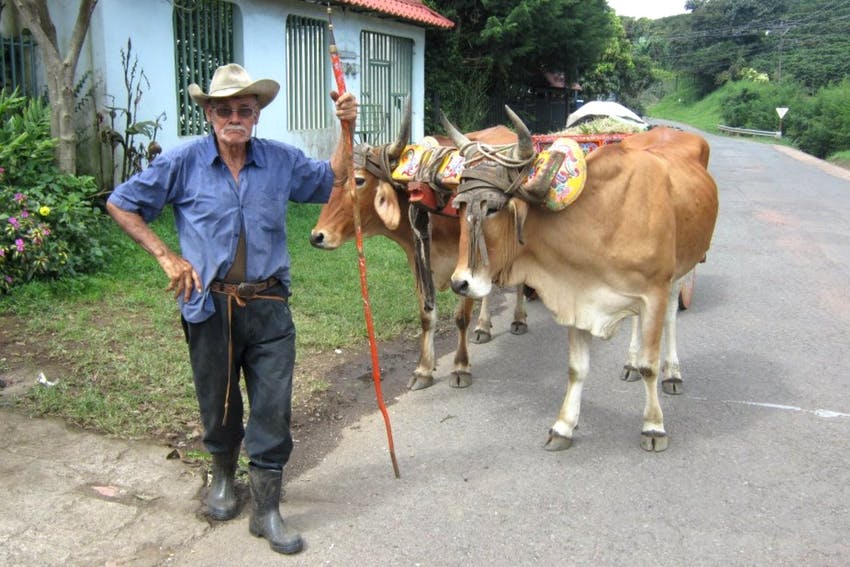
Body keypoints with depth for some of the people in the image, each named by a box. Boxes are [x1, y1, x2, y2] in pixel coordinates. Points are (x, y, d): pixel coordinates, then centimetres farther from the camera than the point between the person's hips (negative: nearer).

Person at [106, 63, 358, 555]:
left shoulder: (282, 160, 2)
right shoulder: (184, 162, -4)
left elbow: (334, 182, 16)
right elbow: (120, 204, 4)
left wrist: (346, 130, 3)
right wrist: (166, 256, -4)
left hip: (269, 306, 1)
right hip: (210, 306, -1)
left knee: (273, 408, 2)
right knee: (218, 404, 16)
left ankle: (267, 509, 17)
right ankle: (224, 475, 44)